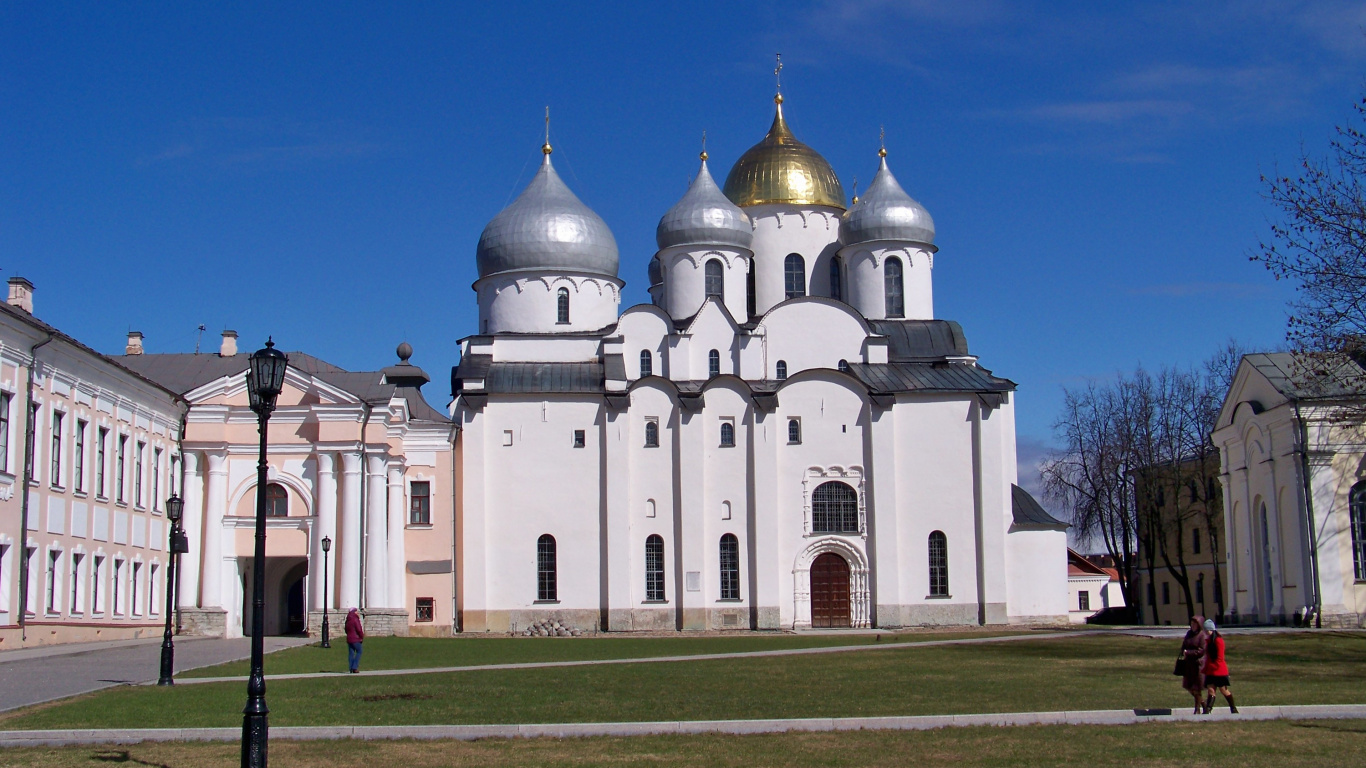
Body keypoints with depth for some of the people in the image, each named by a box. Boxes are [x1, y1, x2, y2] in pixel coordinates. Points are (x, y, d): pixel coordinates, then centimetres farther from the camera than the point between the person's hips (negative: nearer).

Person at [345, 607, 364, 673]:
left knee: (351, 653, 8)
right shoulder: (355, 620, -14)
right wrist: (362, 637, -3)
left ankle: (351, 668, 7)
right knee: (359, 652, 1)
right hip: (356, 639, -8)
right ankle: (355, 667, -7)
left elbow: (346, 630, 18)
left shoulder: (348, 621, 12)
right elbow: (359, 630, -16)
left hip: (349, 639, 8)